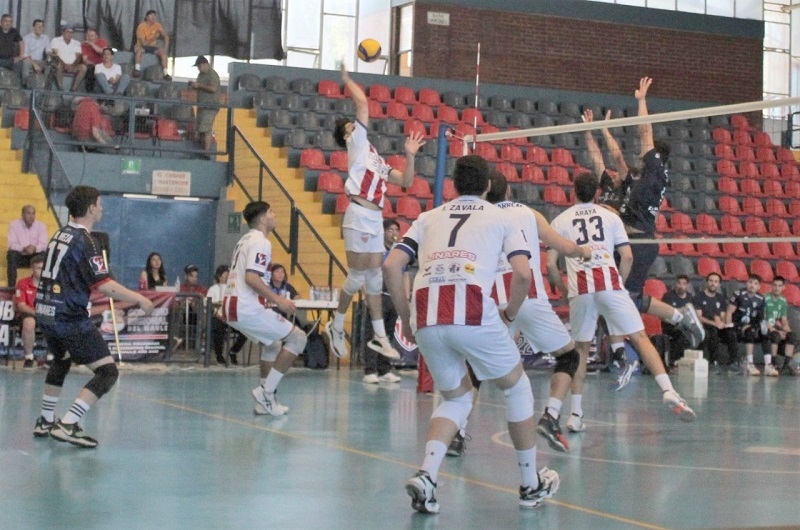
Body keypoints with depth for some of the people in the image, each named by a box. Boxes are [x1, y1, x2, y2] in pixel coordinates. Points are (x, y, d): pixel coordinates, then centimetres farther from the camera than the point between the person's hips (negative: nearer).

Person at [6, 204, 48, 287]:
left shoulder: (41, 226, -3)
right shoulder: (14, 224, -7)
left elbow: (43, 245, -12)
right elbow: (12, 244, -15)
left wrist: (35, 248, -36)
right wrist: (23, 249, -35)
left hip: (34, 256, 1)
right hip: (19, 256, -1)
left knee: (43, 255, -29)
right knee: (11, 254, -33)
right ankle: (11, 286, -30)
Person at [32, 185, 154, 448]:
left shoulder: (60, 235, 11)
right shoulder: (84, 241, -15)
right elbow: (104, 285, -23)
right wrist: (139, 300, -13)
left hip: (45, 311, 9)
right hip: (69, 317, -9)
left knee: (62, 361, 33)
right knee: (107, 372, -8)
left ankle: (45, 422, 37)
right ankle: (67, 425, -17)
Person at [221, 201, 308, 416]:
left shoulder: (245, 240, 21)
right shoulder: (261, 242, -10)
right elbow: (251, 277, -22)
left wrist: (268, 299, 28)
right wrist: (277, 300, -19)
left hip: (230, 307, 10)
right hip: (247, 309, -10)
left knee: (272, 341, 27)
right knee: (297, 338, -4)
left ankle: (266, 402, 20)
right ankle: (266, 392, -7)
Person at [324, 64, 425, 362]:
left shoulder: (376, 159, 24)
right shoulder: (357, 143, 3)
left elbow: (406, 181, 24)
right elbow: (363, 103, -5)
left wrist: (410, 156, 13)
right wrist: (346, 79, 5)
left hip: (375, 219, 8)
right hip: (359, 215, -8)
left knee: (375, 278, 8)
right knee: (357, 277, -5)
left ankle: (379, 337, 10)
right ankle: (336, 326, 12)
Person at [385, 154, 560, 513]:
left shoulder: (429, 217, 26)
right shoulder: (500, 218, 20)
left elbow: (391, 266, 14)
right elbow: (522, 273, 4)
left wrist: (406, 317, 22)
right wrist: (510, 314, 19)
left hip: (426, 317, 3)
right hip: (472, 311, -3)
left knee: (456, 397, 23)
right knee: (516, 387, 21)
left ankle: (426, 475, 0)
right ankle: (531, 483, 27)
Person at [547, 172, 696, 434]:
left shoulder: (560, 221, 15)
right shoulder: (610, 216, 16)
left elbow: (550, 265, 8)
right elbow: (627, 257, 6)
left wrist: (565, 291, 21)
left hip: (579, 288, 1)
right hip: (610, 283, -1)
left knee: (580, 349, 14)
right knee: (640, 338, 1)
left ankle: (576, 413, 10)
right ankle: (668, 391, -16)